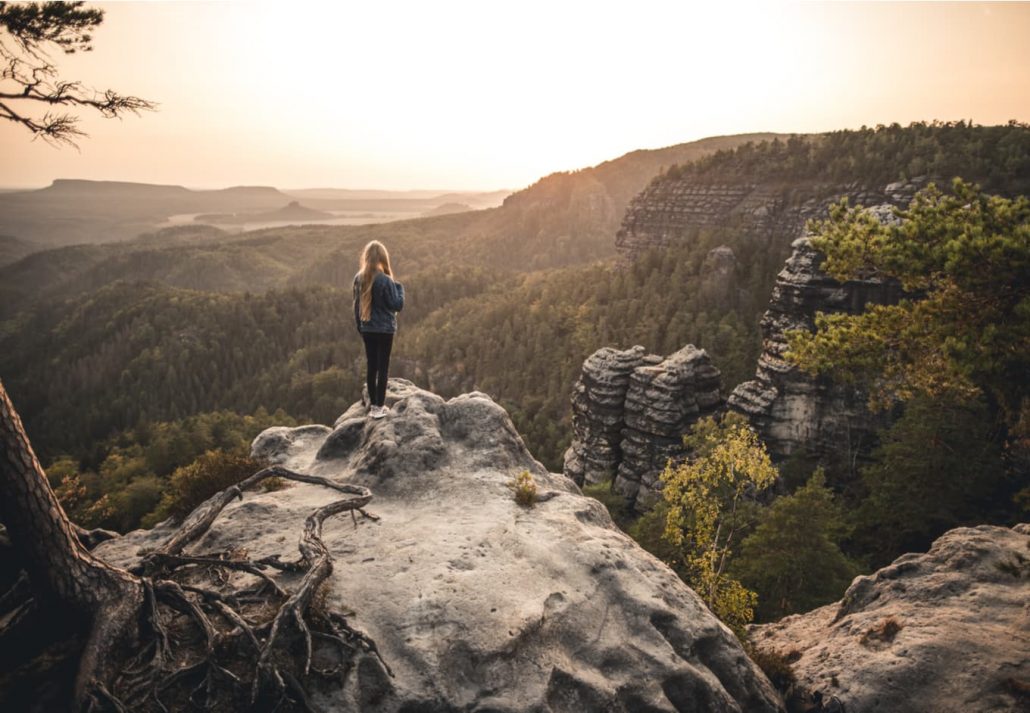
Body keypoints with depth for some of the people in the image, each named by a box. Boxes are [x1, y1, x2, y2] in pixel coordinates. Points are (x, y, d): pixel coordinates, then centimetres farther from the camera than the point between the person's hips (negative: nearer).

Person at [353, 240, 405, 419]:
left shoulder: (359, 278, 0)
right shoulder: (385, 280, -17)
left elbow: (356, 305, 8)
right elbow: (397, 305, -13)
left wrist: (359, 326, 19)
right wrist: (400, 287, 2)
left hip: (367, 329, 5)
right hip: (384, 330, -5)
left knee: (371, 366, 12)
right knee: (383, 367, 2)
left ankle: (373, 404, 20)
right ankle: (379, 407, 3)